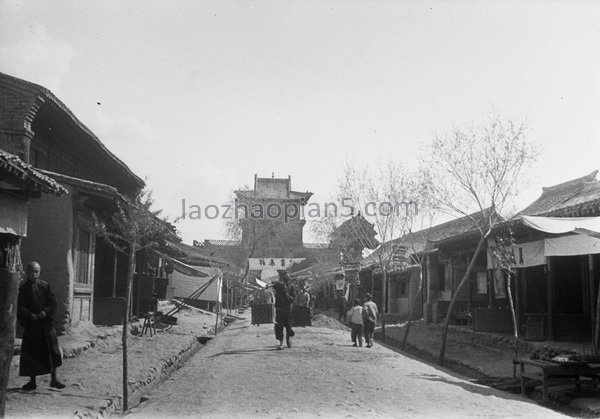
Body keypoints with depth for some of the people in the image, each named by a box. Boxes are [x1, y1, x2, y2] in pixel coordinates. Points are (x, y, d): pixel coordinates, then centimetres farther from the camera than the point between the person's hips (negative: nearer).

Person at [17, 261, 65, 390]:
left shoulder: (45, 286, 5)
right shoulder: (23, 289, 2)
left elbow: (53, 302, 1)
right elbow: (20, 307, -3)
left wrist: (45, 312, -15)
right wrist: (30, 315, -19)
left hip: (46, 322, 1)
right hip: (31, 325, -1)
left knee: (52, 349, 1)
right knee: (31, 352, 2)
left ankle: (54, 379, 11)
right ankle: (32, 381, 14)